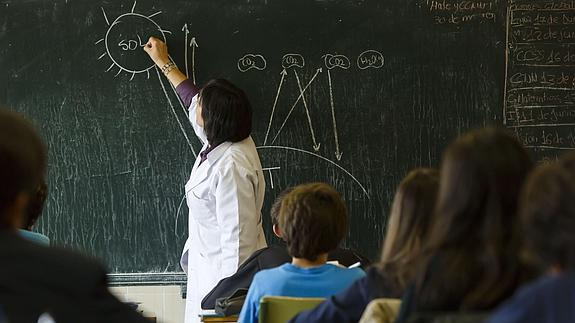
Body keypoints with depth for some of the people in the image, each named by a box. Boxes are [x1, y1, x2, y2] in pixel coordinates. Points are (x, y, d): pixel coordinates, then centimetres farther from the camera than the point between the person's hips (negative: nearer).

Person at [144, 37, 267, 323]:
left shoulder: (230, 166, -26)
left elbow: (238, 235, -26)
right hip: (208, 268, 10)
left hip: (224, 271, -10)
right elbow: (193, 101, 23)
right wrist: (164, 63, 34)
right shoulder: (222, 142, 3)